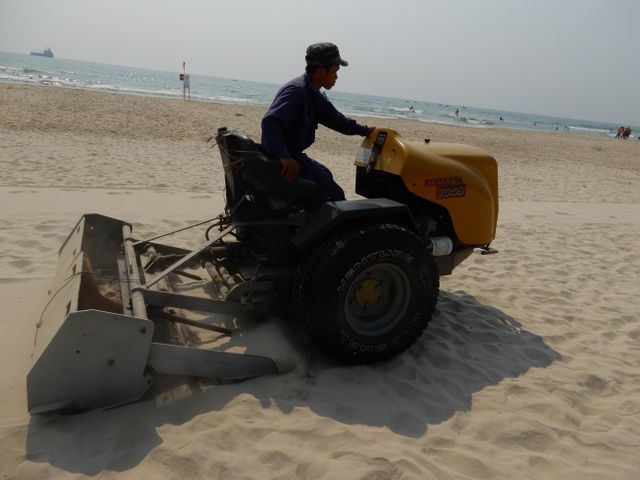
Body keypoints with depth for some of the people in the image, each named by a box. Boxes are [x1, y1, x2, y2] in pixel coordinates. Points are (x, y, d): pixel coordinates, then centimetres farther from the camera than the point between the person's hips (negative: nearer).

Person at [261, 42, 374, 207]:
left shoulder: (314, 96, 13)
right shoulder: (296, 90, -19)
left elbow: (335, 118, 24)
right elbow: (270, 122, -30)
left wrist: (365, 130, 21)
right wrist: (284, 157, -39)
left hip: (292, 154, 11)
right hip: (284, 161, -11)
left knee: (325, 174, 31)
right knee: (334, 194, -14)